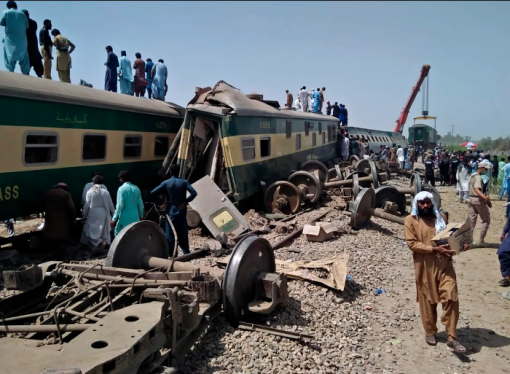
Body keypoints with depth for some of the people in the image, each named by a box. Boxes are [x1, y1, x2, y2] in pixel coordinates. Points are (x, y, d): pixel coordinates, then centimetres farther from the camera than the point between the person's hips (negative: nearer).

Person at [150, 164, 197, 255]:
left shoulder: (166, 183, -6)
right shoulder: (184, 182, -5)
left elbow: (153, 192, -7)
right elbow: (194, 193, -17)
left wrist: (164, 193, 7)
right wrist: (185, 202, -8)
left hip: (171, 211, -1)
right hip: (181, 210, 1)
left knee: (170, 233, 6)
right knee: (183, 232, 12)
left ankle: (171, 254, 9)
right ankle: (186, 252, 15)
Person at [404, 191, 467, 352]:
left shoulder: (441, 217, 9)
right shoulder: (410, 220, -5)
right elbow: (412, 243, -13)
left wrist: (460, 244, -2)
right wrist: (435, 249, -21)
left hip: (444, 264, 3)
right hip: (425, 267, -2)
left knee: (451, 298, -5)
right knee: (427, 300, 10)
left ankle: (452, 337, 4)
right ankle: (430, 332, 29)